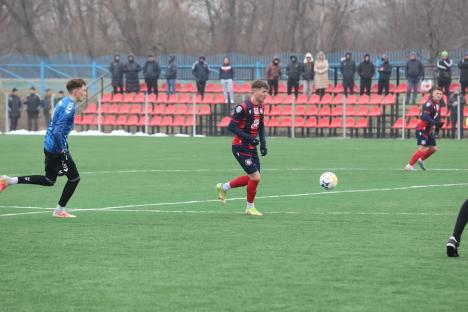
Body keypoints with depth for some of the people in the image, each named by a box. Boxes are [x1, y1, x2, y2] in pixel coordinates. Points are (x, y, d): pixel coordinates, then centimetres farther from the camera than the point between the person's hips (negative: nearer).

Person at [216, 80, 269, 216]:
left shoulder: (260, 107, 6)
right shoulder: (243, 107, -20)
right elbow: (231, 126, -20)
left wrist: (263, 143, 6)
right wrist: (248, 138, -26)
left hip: (252, 148, 9)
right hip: (241, 147, -9)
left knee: (252, 178, 13)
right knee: (255, 177, -8)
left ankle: (223, 187, 32)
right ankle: (250, 207, 12)